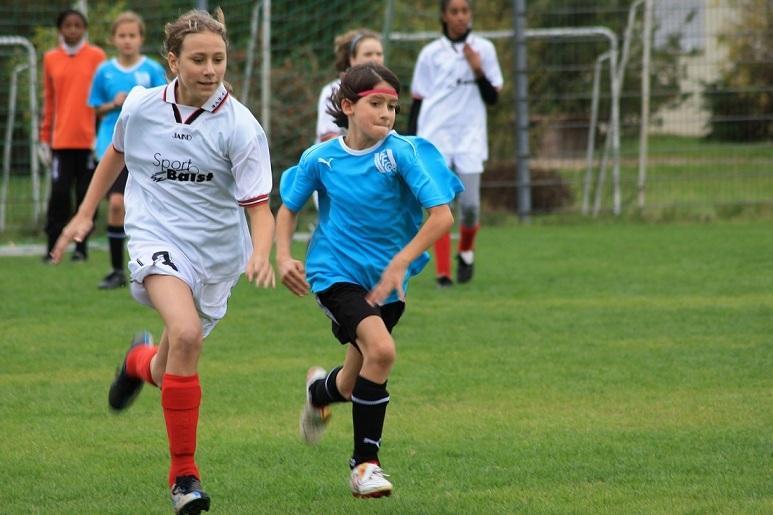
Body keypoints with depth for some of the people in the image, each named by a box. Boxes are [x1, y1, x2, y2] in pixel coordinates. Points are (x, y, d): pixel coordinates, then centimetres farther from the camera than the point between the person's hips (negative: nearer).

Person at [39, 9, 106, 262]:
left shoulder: (96, 56, 2)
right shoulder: (51, 59, 9)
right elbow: (49, 100, 13)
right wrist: (45, 138, 11)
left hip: (89, 138, -1)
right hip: (62, 140, 1)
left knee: (86, 194, 3)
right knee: (59, 193, -6)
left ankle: (81, 246, 12)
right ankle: (53, 247, 0)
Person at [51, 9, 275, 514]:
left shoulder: (240, 127, -11)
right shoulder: (140, 107, -4)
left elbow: (260, 208, -11)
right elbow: (116, 153, 19)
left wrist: (261, 253, -31)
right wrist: (85, 214, 21)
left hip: (216, 253, 1)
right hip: (156, 240, -1)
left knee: (170, 370, 8)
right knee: (185, 333, -29)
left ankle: (140, 361, 51)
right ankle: (184, 474, -18)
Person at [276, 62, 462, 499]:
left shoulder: (403, 152, -14)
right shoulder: (321, 158, -7)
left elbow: (442, 216, -18)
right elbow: (289, 208, 10)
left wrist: (399, 265, -23)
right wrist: (284, 256, -5)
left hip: (385, 279, 2)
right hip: (335, 271, -2)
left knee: (356, 386, 13)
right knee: (380, 349, -26)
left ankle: (321, 390, 54)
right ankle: (365, 463, -11)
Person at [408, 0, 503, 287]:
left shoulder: (483, 49, 7)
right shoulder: (431, 54, 5)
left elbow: (492, 99, 8)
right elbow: (417, 102, 7)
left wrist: (479, 71, -9)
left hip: (469, 138, 0)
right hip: (435, 137, 0)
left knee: (470, 204, -7)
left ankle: (466, 252, 22)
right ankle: (442, 273, -4)